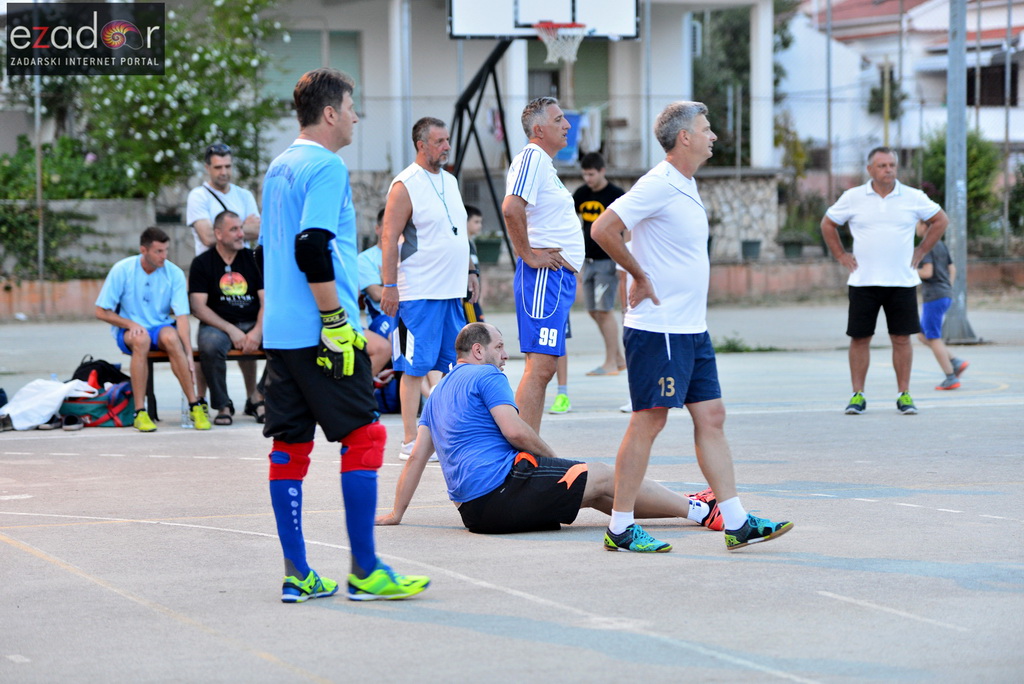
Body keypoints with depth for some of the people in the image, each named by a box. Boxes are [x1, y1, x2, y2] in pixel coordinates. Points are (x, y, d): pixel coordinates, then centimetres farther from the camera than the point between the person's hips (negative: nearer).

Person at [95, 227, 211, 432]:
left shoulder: (174, 274, -6)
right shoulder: (122, 270, -9)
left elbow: (182, 317, -12)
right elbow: (101, 312, -4)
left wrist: (189, 355, -22)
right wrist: (130, 324, -19)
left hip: (161, 326, 1)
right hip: (128, 330, -1)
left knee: (170, 337, -35)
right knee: (141, 339, -37)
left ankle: (195, 406, -28)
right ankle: (140, 412, -34)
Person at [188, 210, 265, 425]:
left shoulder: (252, 258, 9)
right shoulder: (202, 263, 3)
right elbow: (198, 308, -6)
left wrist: (258, 331, -18)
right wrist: (231, 330, -17)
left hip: (253, 324, 2)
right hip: (218, 325, -2)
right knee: (210, 344, -37)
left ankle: (257, 396, -7)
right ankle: (223, 406, -16)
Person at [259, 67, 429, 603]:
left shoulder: (279, 167, 17)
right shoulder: (326, 167, -11)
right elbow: (313, 248, -21)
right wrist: (336, 322, -18)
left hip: (280, 332, 9)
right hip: (320, 333, -9)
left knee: (290, 445, 7)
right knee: (363, 437, -4)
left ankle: (297, 574, 8)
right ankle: (364, 571, -5)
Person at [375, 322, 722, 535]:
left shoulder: (438, 393, 22)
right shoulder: (486, 376, -4)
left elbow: (417, 457, 21)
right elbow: (515, 431, -15)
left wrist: (395, 514, 23)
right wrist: (552, 457, 1)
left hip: (474, 510, 9)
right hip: (500, 485, -9)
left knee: (593, 489, 16)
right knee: (602, 477, -1)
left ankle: (688, 505, 20)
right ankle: (700, 511, 3)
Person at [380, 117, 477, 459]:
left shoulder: (450, 181, 15)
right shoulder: (405, 185, -9)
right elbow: (389, 238, -12)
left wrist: (470, 270, 19)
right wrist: (389, 286, -16)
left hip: (453, 290, 8)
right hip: (418, 293, -8)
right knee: (415, 367, -5)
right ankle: (411, 441, -3)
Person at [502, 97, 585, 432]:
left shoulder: (545, 163, 20)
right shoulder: (532, 157, -12)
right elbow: (511, 208, -27)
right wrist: (528, 255, -20)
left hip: (560, 277, 11)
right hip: (545, 276, -11)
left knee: (544, 365, 11)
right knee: (540, 366, -13)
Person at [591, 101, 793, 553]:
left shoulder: (687, 186, 15)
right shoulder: (659, 185, -15)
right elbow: (603, 230, -23)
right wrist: (639, 276, -15)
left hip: (692, 329, 9)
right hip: (658, 330, -9)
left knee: (711, 418, 8)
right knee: (648, 421, -5)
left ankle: (737, 522, 9)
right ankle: (621, 528, 2)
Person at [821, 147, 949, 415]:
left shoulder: (913, 198, 3)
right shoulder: (853, 198, 3)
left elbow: (940, 220, 16)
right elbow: (828, 224, 15)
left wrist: (921, 251, 10)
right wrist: (840, 255, 8)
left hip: (902, 281, 0)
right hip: (863, 281, 0)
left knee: (902, 338, 0)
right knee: (860, 338, 0)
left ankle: (904, 394, 8)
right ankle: (857, 395, 6)